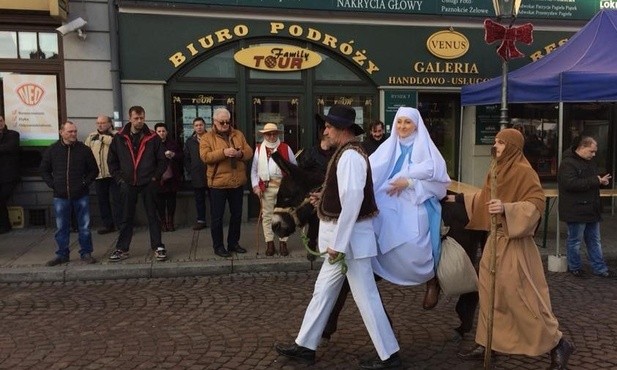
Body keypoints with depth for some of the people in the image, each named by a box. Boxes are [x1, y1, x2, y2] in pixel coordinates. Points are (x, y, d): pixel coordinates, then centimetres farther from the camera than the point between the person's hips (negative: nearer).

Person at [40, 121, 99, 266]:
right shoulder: (52, 150, 3)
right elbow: (44, 170, 12)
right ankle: (62, 254, 21)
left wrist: (85, 182, -4)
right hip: (60, 196, 1)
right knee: (61, 228, 9)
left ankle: (86, 253, 15)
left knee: (84, 226, 4)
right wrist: (53, 185, 1)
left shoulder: (84, 149, 0)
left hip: (81, 195, -1)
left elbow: (94, 170, 7)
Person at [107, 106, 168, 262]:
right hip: (128, 184, 2)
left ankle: (158, 247, 11)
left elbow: (162, 160, 1)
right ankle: (122, 249, 17)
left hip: (148, 184, -2)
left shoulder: (152, 137, -2)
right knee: (127, 218, 9)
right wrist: (119, 178, 1)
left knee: (152, 216, 5)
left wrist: (155, 177, -5)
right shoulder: (119, 138, 2)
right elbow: (112, 161, 8)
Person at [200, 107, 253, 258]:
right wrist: (223, 152, -27)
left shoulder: (238, 134, 10)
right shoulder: (207, 137, -2)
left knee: (237, 215, 13)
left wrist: (240, 153, -17)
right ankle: (218, 246, 15)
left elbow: (249, 152, 5)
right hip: (218, 183, -4)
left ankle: (233, 243, 27)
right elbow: (205, 157, -16)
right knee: (217, 217, 3)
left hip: (237, 182, 4)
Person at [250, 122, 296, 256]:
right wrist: (255, 185, -2)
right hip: (266, 187, 1)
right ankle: (270, 244, 14)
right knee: (267, 215, 5)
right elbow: (254, 169, 7)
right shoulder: (259, 149, 6)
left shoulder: (286, 148, 4)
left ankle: (283, 243, 15)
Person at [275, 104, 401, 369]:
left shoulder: (350, 156, -19)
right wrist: (325, 198, 14)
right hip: (343, 237, 11)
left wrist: (338, 242, -23)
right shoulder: (348, 154, 13)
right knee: (323, 290, 16)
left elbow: (353, 201, -26)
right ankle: (305, 346, 27)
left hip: (350, 237, -11)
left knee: (365, 297, 0)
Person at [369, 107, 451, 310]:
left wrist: (409, 182, -14)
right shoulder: (388, 147, 7)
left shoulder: (426, 148, -1)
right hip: (391, 208, 4)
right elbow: (370, 172, -2)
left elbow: (439, 181, -6)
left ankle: (432, 281, 19)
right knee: (392, 249, -9)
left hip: (417, 208, -4)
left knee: (414, 250, -8)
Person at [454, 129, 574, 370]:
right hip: (495, 239, 9)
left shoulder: (523, 171, -15)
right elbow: (486, 198, 24)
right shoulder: (497, 170, 11)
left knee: (521, 295, -3)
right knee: (489, 291, 12)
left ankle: (558, 344, 16)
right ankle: (486, 344, 24)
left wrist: (506, 209, -32)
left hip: (514, 243, -9)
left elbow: (536, 204, -21)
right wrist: (459, 199, 25)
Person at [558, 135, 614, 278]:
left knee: (595, 241, 14)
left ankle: (600, 268, 22)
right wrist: (595, 181, -26)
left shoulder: (590, 162, 14)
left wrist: (601, 180, 4)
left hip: (591, 209, 9)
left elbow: (594, 180, 28)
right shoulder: (568, 163, -17)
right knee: (575, 241, 5)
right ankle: (574, 267, 19)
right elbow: (571, 184, -29)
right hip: (576, 211, -9)